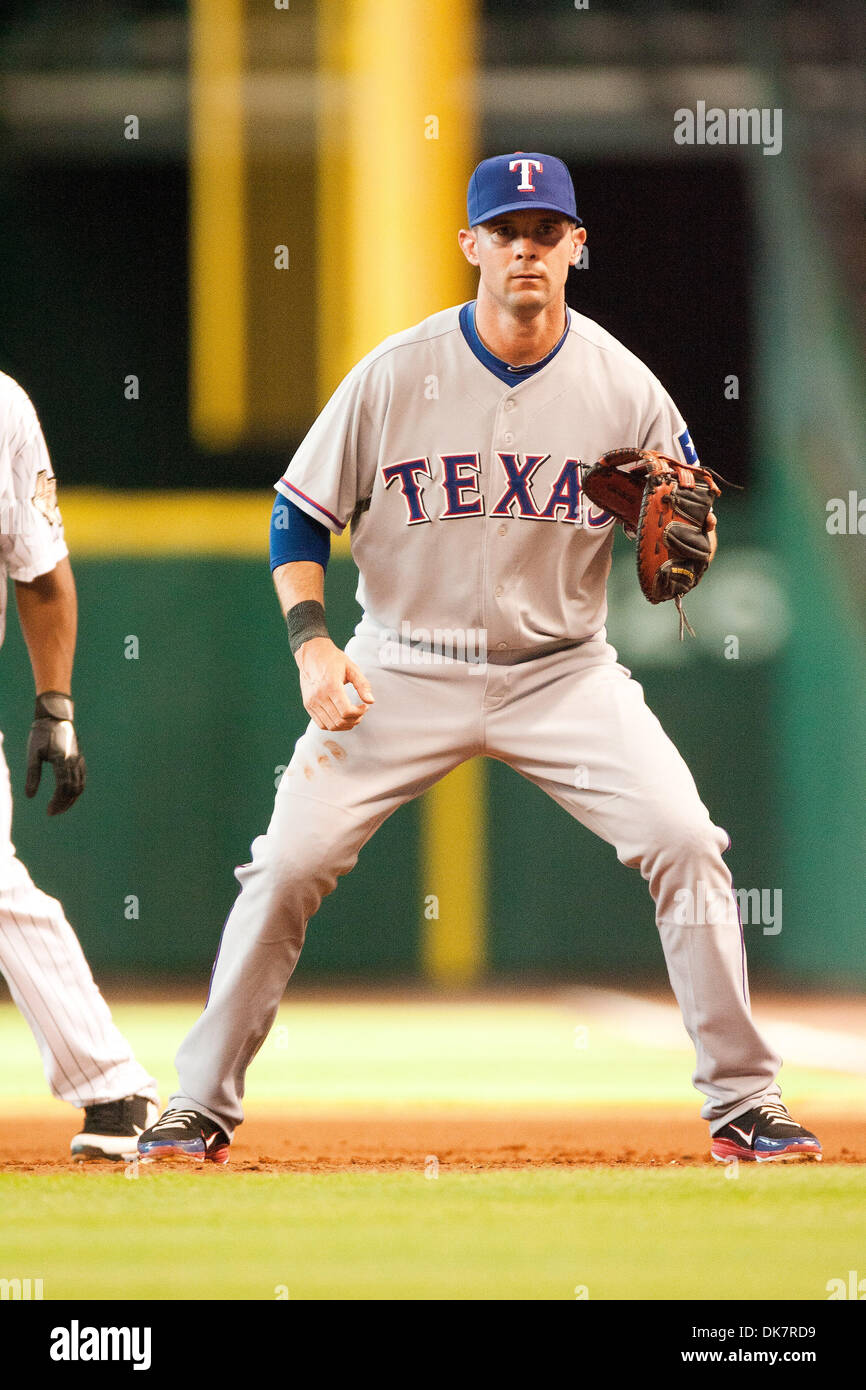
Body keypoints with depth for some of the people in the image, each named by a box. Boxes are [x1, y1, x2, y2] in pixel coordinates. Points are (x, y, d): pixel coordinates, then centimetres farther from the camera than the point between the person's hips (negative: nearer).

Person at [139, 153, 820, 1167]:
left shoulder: (623, 386, -6)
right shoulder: (397, 374, -9)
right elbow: (301, 512, 0)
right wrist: (311, 641, -14)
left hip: (563, 673, 1)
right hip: (405, 671, -1)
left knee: (686, 844, -15)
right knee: (289, 863, -11)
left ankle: (741, 1101, -4)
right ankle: (200, 1107, 3)